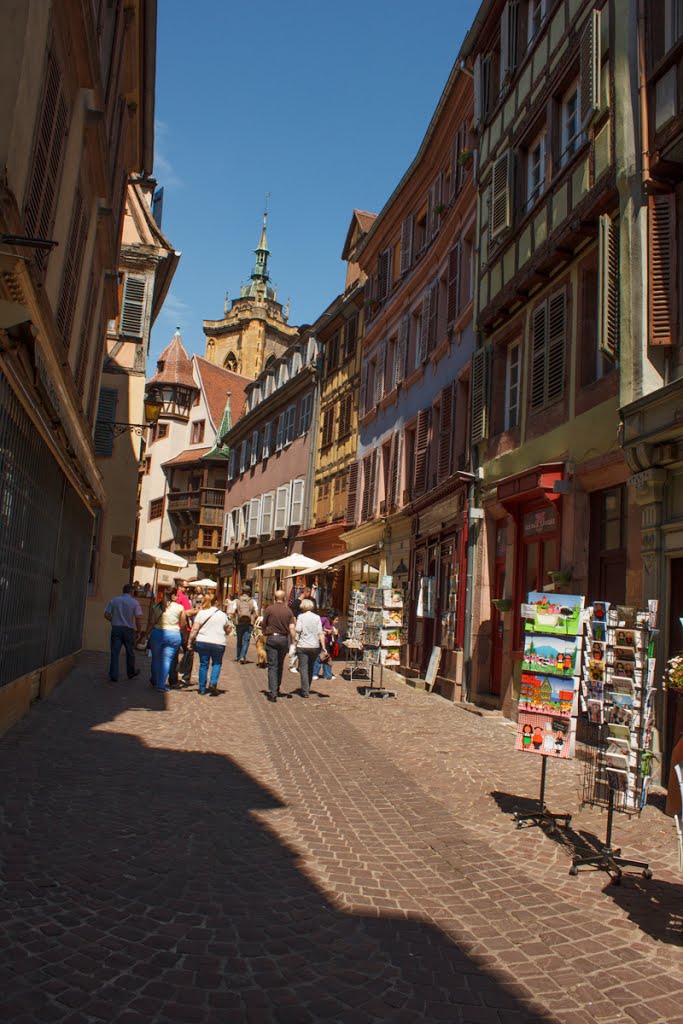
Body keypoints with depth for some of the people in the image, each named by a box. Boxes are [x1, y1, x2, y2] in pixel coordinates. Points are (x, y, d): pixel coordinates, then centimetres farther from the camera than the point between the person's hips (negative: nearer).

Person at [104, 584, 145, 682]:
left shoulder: (114, 600, 4)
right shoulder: (134, 602, -4)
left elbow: (106, 615, 0)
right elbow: (139, 618, -11)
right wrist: (139, 632, -2)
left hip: (116, 629, 1)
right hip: (129, 629, -1)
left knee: (114, 652, 2)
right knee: (130, 652, 15)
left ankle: (114, 675, -2)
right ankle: (131, 672, 30)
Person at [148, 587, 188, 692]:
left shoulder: (156, 607, 4)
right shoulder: (180, 608, -2)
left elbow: (152, 623, 2)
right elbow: (183, 625, 4)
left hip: (157, 633, 2)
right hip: (173, 635, -2)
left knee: (156, 659, 16)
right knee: (166, 660, 0)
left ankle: (155, 682, 28)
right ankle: (161, 684, -4)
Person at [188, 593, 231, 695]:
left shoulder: (201, 613, 1)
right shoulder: (223, 615, 2)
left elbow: (194, 629, -3)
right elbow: (227, 631, 11)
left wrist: (190, 642, 2)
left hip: (202, 642, 1)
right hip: (218, 643, -1)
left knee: (203, 664, 10)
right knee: (217, 663, 16)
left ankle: (202, 688, 12)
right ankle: (213, 682, -5)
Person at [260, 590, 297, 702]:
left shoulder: (269, 609, -5)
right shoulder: (288, 611, 0)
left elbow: (263, 625, 1)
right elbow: (292, 628, -4)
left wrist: (265, 634, 20)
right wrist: (294, 641, 2)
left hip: (271, 638, -2)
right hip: (284, 638, 2)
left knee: (272, 666, -1)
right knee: (280, 665, 17)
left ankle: (273, 692, -8)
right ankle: (277, 689, 29)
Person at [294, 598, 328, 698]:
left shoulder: (301, 617, -3)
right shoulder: (317, 617, 3)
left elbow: (297, 631, -10)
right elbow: (320, 633, -1)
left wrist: (295, 642, -2)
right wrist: (324, 647, -1)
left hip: (303, 646, -3)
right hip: (315, 646, 3)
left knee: (303, 668, 1)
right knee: (310, 668, 18)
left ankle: (305, 691, -3)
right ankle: (307, 688, 31)